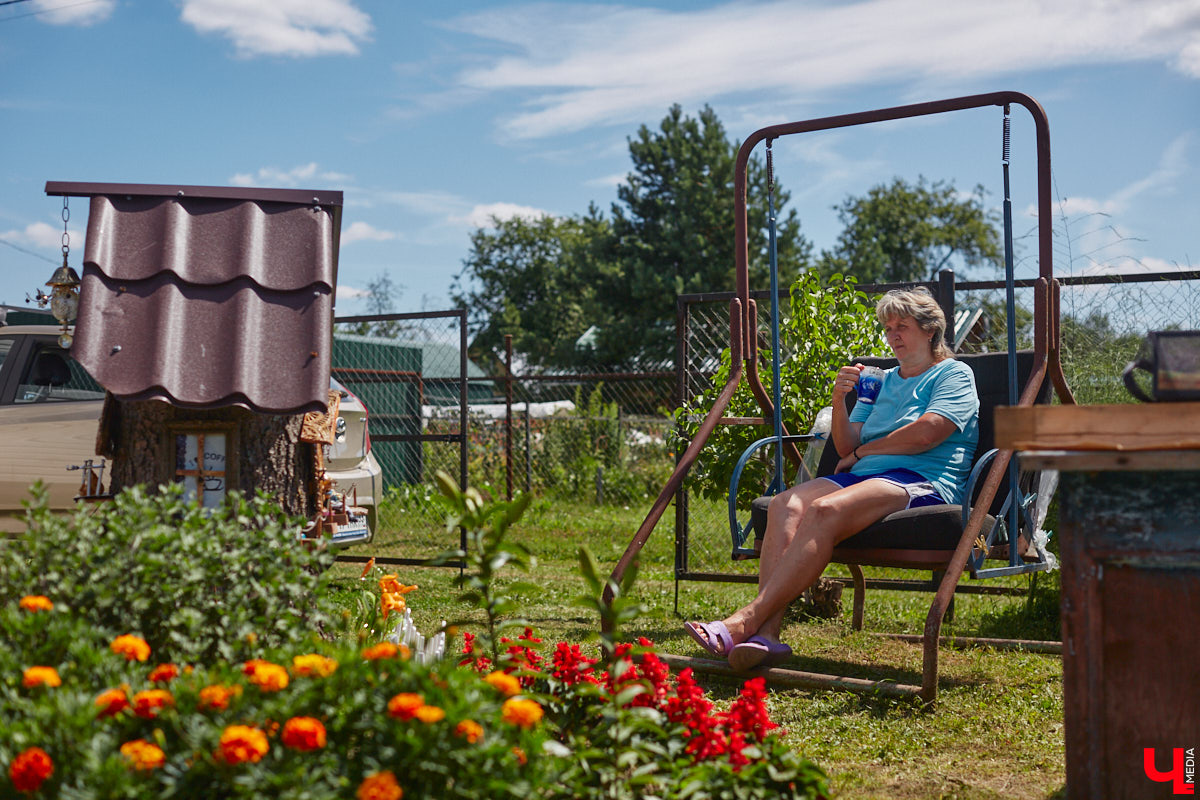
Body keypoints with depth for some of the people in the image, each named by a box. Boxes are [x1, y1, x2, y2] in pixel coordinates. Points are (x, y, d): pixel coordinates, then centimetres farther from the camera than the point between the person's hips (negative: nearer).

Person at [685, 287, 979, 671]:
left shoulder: (954, 374, 10)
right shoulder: (881, 381, 29)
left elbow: (925, 433, -9)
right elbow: (846, 446, 18)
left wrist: (862, 452, 3)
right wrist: (839, 400, 0)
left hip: (921, 482, -6)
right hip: (862, 478, 7)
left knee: (825, 510, -35)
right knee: (785, 505, -26)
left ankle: (745, 621, -43)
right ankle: (767, 633, -40)